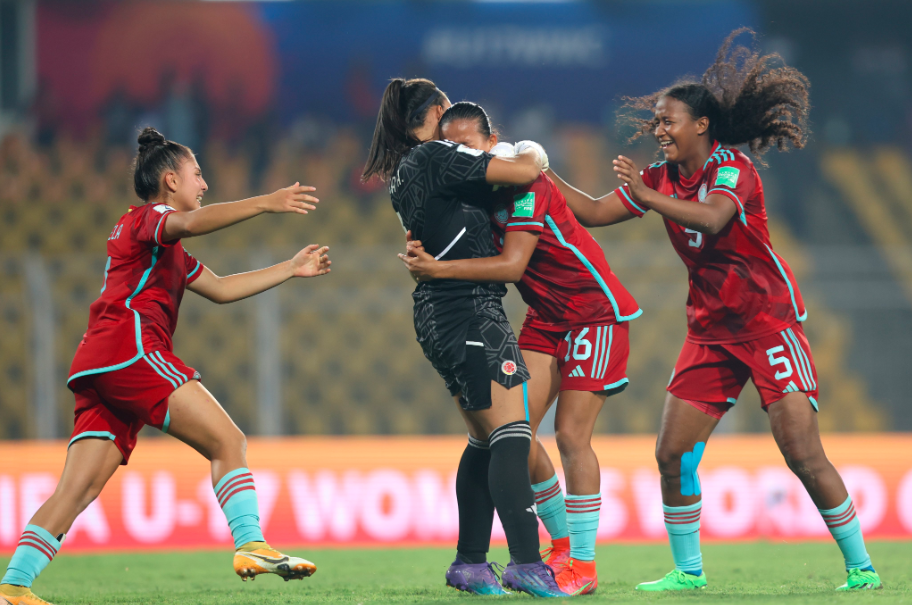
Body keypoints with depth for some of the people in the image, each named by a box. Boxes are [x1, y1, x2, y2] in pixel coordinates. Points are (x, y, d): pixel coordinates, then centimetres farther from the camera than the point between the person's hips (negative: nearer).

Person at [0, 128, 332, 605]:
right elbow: (192, 223, -19)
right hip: (130, 347, -10)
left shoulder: (168, 250, 35)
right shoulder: (147, 217, 5)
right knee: (228, 442, -11)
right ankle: (251, 546, -22)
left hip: (96, 371, 10)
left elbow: (221, 289, 41)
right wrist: (265, 204, -27)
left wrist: (291, 269, 40)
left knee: (77, 490, -2)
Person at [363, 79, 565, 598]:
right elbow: (524, 172, -14)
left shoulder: (403, 174, 17)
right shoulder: (437, 157, -10)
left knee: (485, 439, 13)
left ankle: (470, 562, 12)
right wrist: (535, 156, 6)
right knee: (512, 433, -14)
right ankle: (526, 562, -22)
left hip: (438, 315, 10)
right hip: (471, 307, -10)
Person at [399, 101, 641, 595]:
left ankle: (583, 565, -5)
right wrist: (425, 253, -19)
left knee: (571, 435, -12)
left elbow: (512, 264, -32)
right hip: (546, 316, 8)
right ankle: (562, 542, 13)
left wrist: (439, 269, -35)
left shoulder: (524, 184, -24)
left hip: (595, 311, -8)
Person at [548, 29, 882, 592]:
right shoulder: (661, 179, 8)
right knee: (672, 454, -1)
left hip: (770, 322, -7)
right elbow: (596, 212, 12)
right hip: (711, 329, 7)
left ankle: (861, 566, -4)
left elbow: (712, 217, -33)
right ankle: (687, 571, 11)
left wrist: (648, 198, -37)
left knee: (803, 454, -13)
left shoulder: (732, 166, -13)